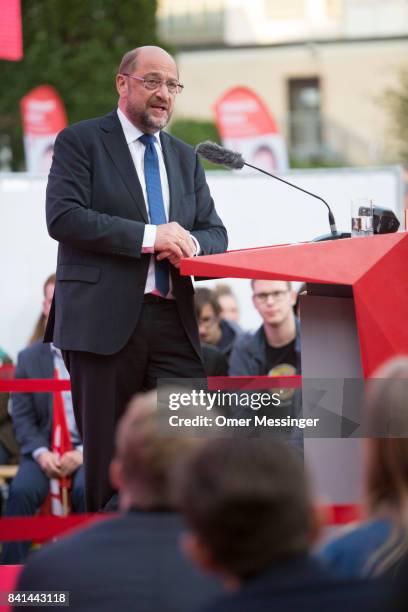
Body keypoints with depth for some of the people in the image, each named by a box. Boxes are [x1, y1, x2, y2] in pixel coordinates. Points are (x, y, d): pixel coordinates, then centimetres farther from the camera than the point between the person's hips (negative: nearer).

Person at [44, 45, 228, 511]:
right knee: (108, 458, 1)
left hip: (173, 321, 5)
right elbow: (64, 217, -12)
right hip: (104, 318, -5)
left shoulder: (185, 158, 20)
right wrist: (149, 236, -17)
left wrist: (190, 242, -7)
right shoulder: (80, 141, 2)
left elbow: (216, 233, 18)